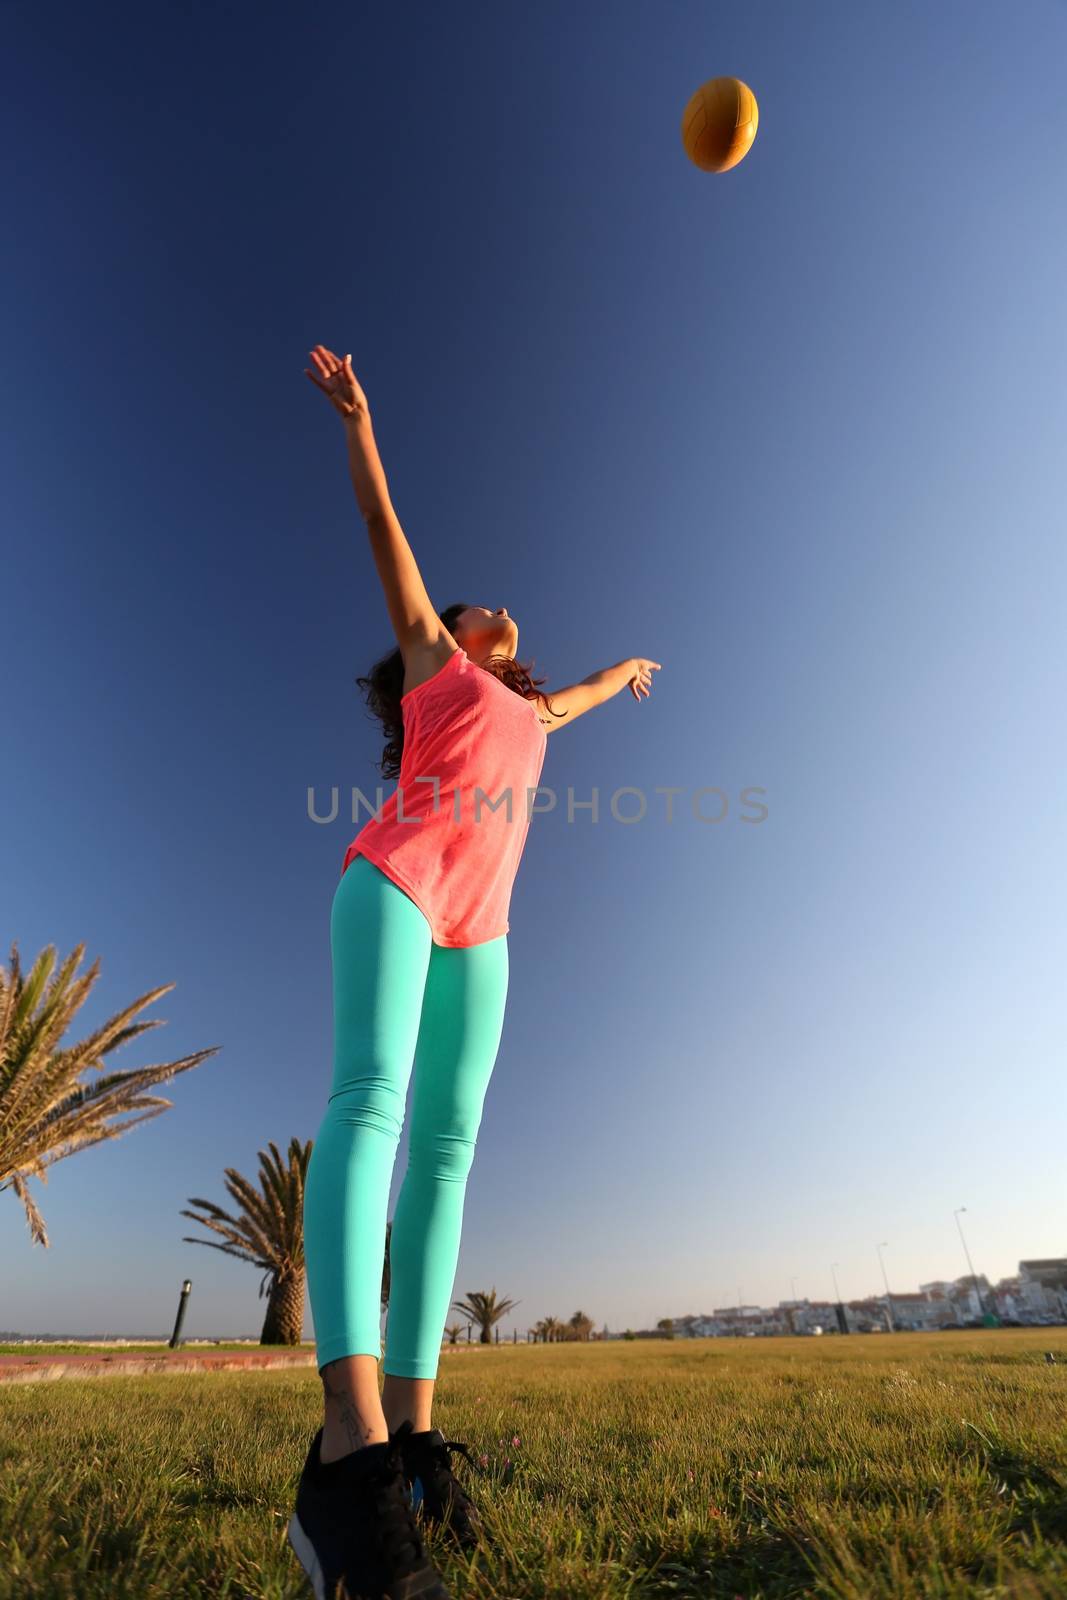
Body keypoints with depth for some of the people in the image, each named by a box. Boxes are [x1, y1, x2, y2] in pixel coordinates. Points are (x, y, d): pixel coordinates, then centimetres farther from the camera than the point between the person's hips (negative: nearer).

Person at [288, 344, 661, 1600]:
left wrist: (618, 671, 74)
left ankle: (410, 1425, -6)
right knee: (370, 1096, -23)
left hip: (478, 928, 5)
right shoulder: (433, 653, 25)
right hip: (395, 878, -5)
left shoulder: (524, 713, 35)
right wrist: (356, 416, 34)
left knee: (445, 1143, -7)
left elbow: (570, 703, 56)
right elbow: (383, 524, 29)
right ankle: (349, 1437, -29)